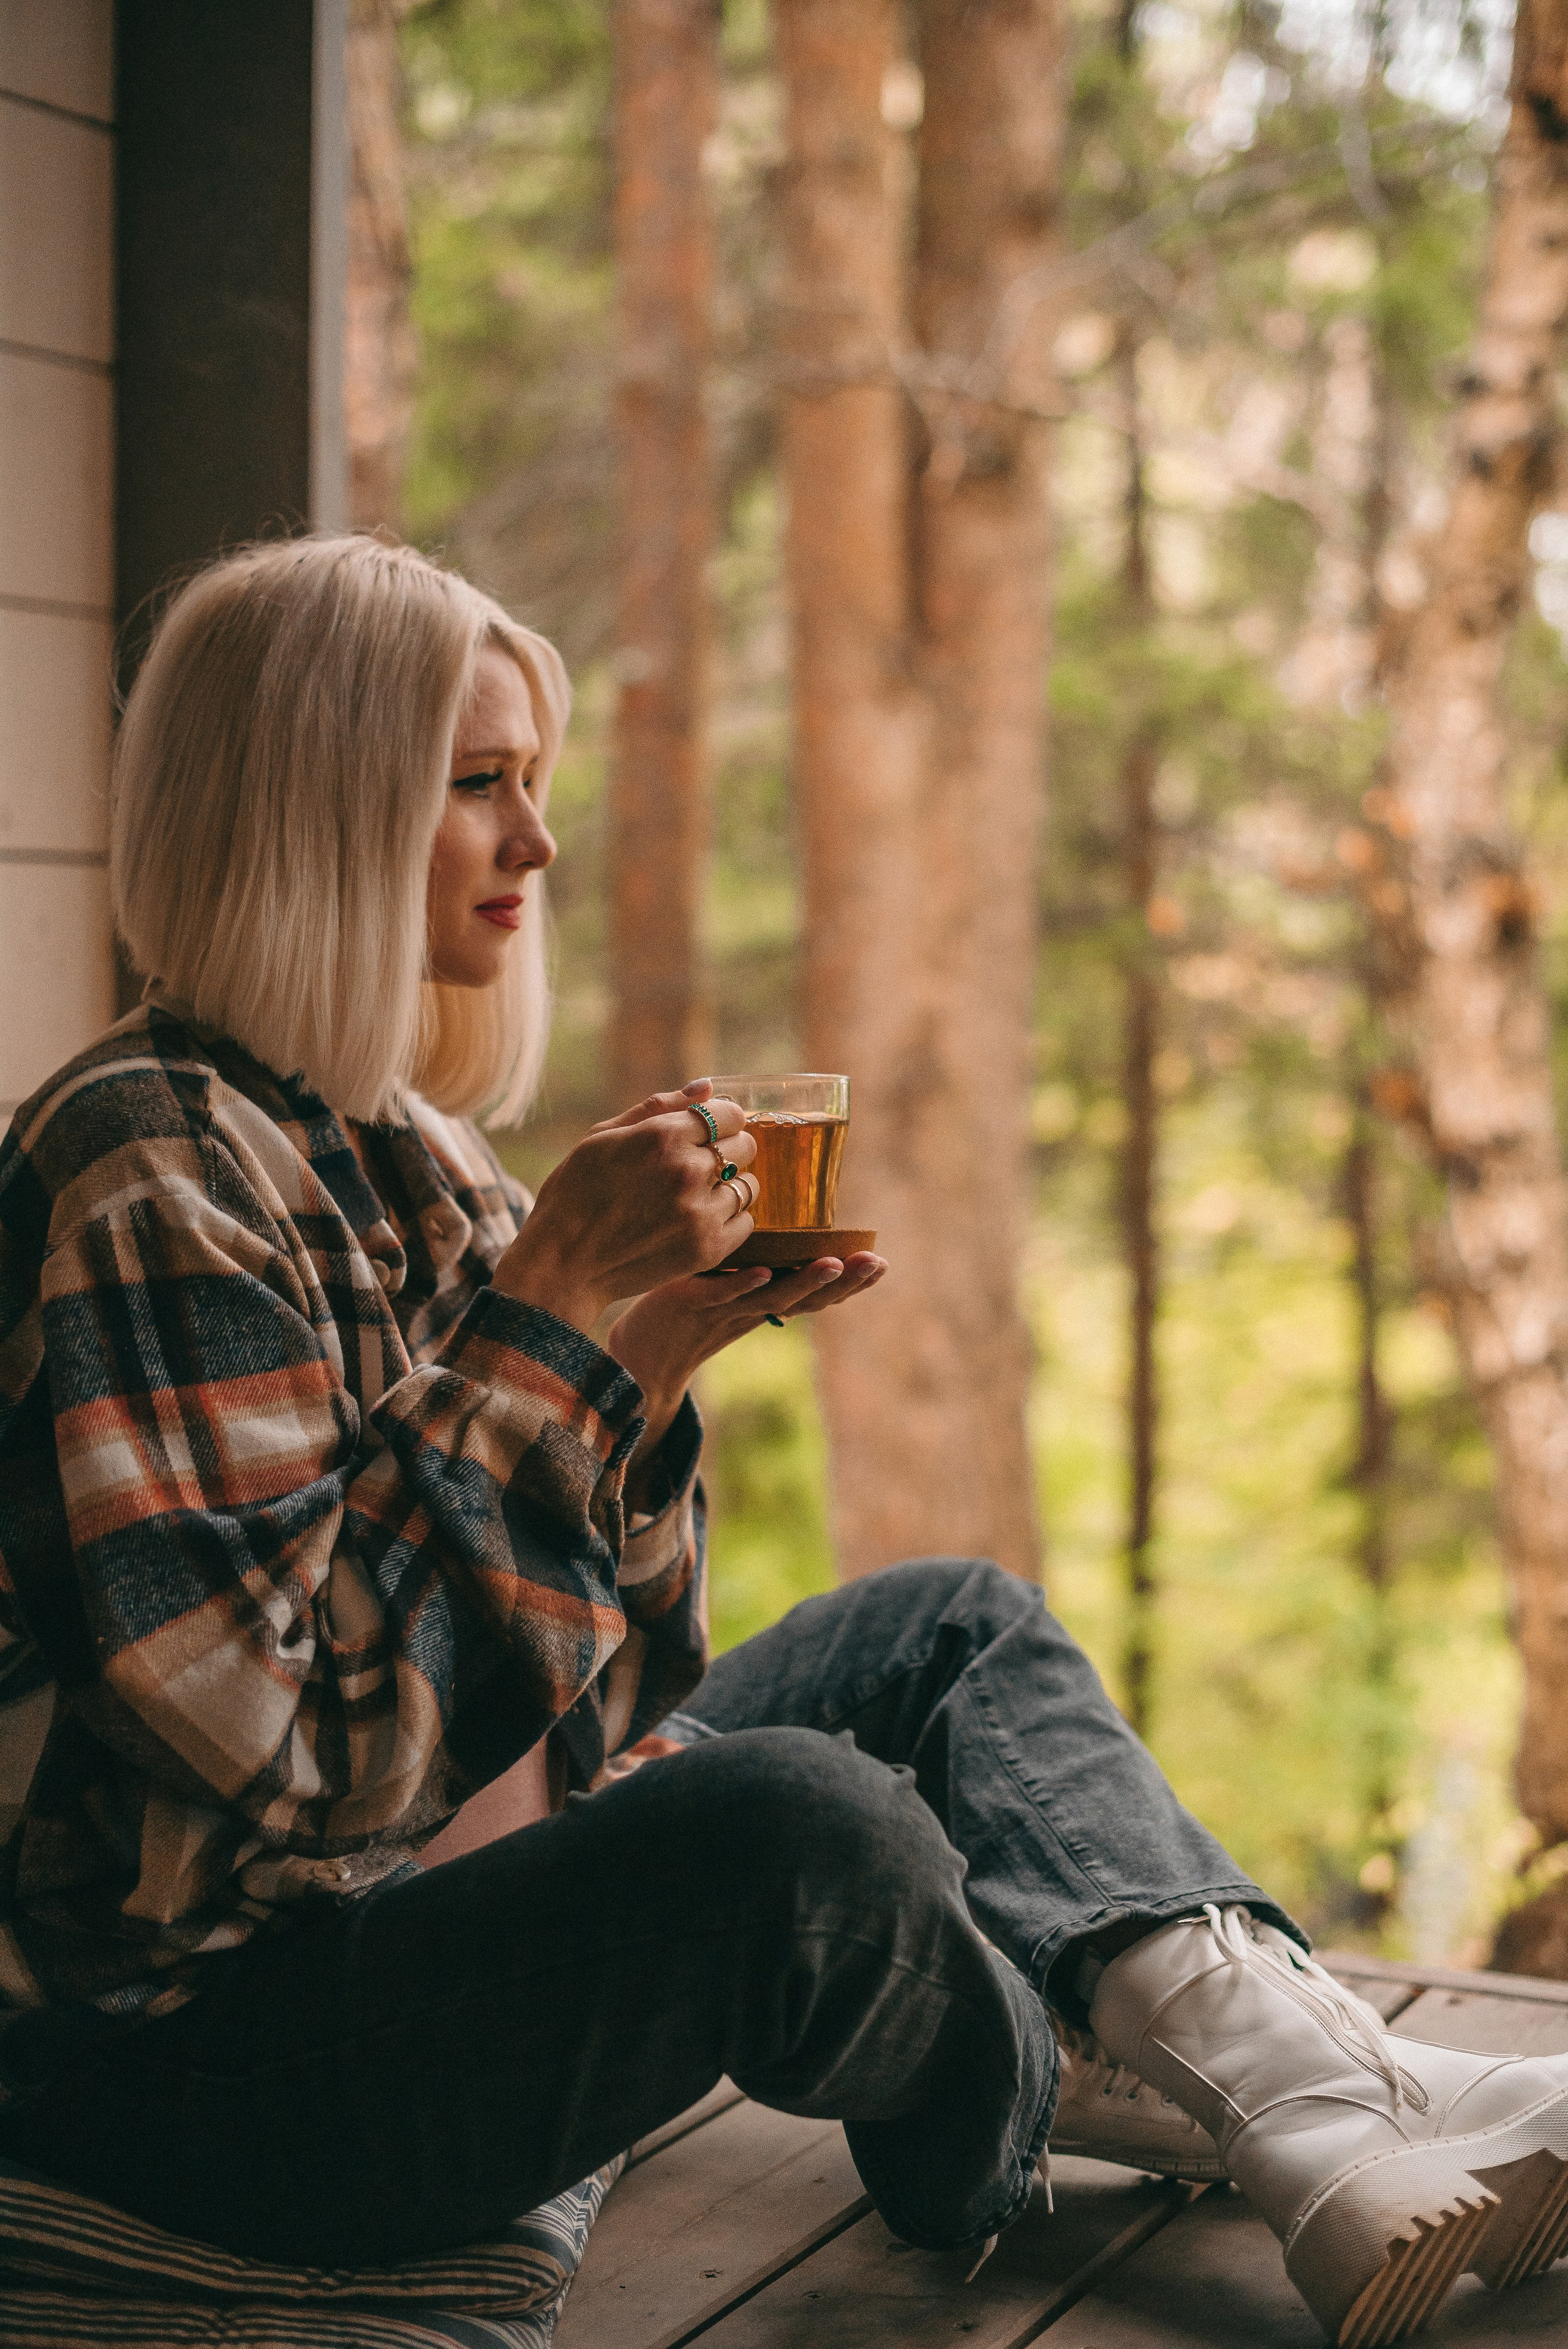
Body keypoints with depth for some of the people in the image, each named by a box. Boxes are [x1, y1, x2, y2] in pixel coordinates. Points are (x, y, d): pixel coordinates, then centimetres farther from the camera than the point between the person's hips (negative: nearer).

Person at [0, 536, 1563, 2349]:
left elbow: (570, 1634, 10)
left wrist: (657, 1343, -6)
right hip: (219, 2049, -10)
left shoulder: (404, 1152, 10)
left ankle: (1314, 2100, -11)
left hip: (452, 1869, 10)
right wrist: (553, 1288, -24)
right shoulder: (154, 1169, -18)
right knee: (800, 1821, -33)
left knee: (951, 1628, 11)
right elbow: (274, 1712, -27)